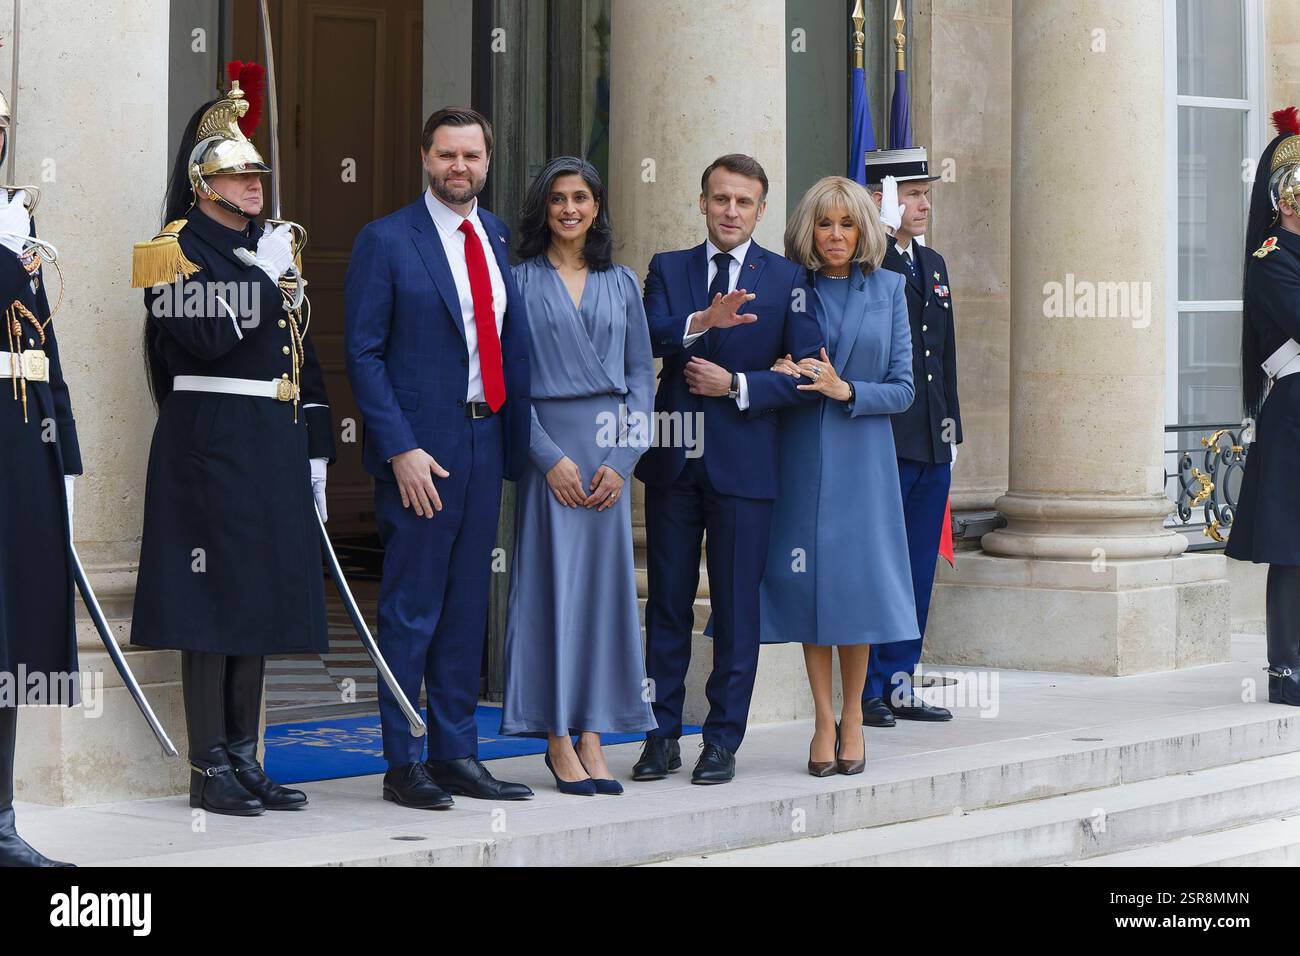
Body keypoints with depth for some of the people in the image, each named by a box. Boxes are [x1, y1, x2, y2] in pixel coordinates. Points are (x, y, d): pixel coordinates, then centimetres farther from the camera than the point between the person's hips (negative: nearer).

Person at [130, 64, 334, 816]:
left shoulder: (273, 249, 18)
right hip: (210, 441, -8)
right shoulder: (180, 249, -5)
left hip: (274, 446, 8)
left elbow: (302, 356, 19)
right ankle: (209, 769, -2)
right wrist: (263, 276, -15)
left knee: (260, 597, 8)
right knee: (213, 598, -6)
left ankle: (245, 760, 14)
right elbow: (208, 340, -20)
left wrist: (315, 452, 14)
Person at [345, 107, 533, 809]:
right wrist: (400, 449, -15)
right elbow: (363, 354, -8)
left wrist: (516, 438, 6)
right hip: (421, 450, -6)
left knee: (466, 609, 11)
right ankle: (402, 766, 5)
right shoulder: (385, 241, -5)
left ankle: (456, 754, 19)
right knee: (411, 612, -1)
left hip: (484, 441, 6)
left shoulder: (498, 239, 13)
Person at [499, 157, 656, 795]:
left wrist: (623, 459, -2)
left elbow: (641, 372, 10)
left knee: (604, 582, 2)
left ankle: (592, 736, 7)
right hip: (547, 443, -3)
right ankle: (558, 739, 2)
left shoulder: (621, 283, 12)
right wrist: (550, 457, -12)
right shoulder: (521, 281, 2)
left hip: (609, 449, 3)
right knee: (551, 581, -4)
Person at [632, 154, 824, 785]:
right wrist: (701, 321, -28)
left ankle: (723, 740, 10)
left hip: (742, 462, -2)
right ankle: (662, 735, 14)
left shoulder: (787, 279, 3)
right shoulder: (668, 269, 9)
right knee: (668, 603, 7)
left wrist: (737, 386, -11)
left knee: (737, 608, 2)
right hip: (673, 456, 2)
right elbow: (648, 336, -10)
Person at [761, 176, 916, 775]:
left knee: (857, 581, 0)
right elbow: (767, 364, 11)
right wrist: (781, 377, -11)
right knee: (809, 583, 0)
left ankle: (852, 716, 14)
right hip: (801, 455, 0)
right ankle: (824, 720, 10)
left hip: (862, 456, 0)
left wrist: (845, 390, -13)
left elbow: (902, 389, 3)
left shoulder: (888, 289, 5)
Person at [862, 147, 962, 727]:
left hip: (931, 444, 8)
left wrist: (952, 428, 18)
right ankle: (865, 691, 5)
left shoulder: (933, 265, 18)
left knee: (918, 568, 11)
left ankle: (899, 685, 18)